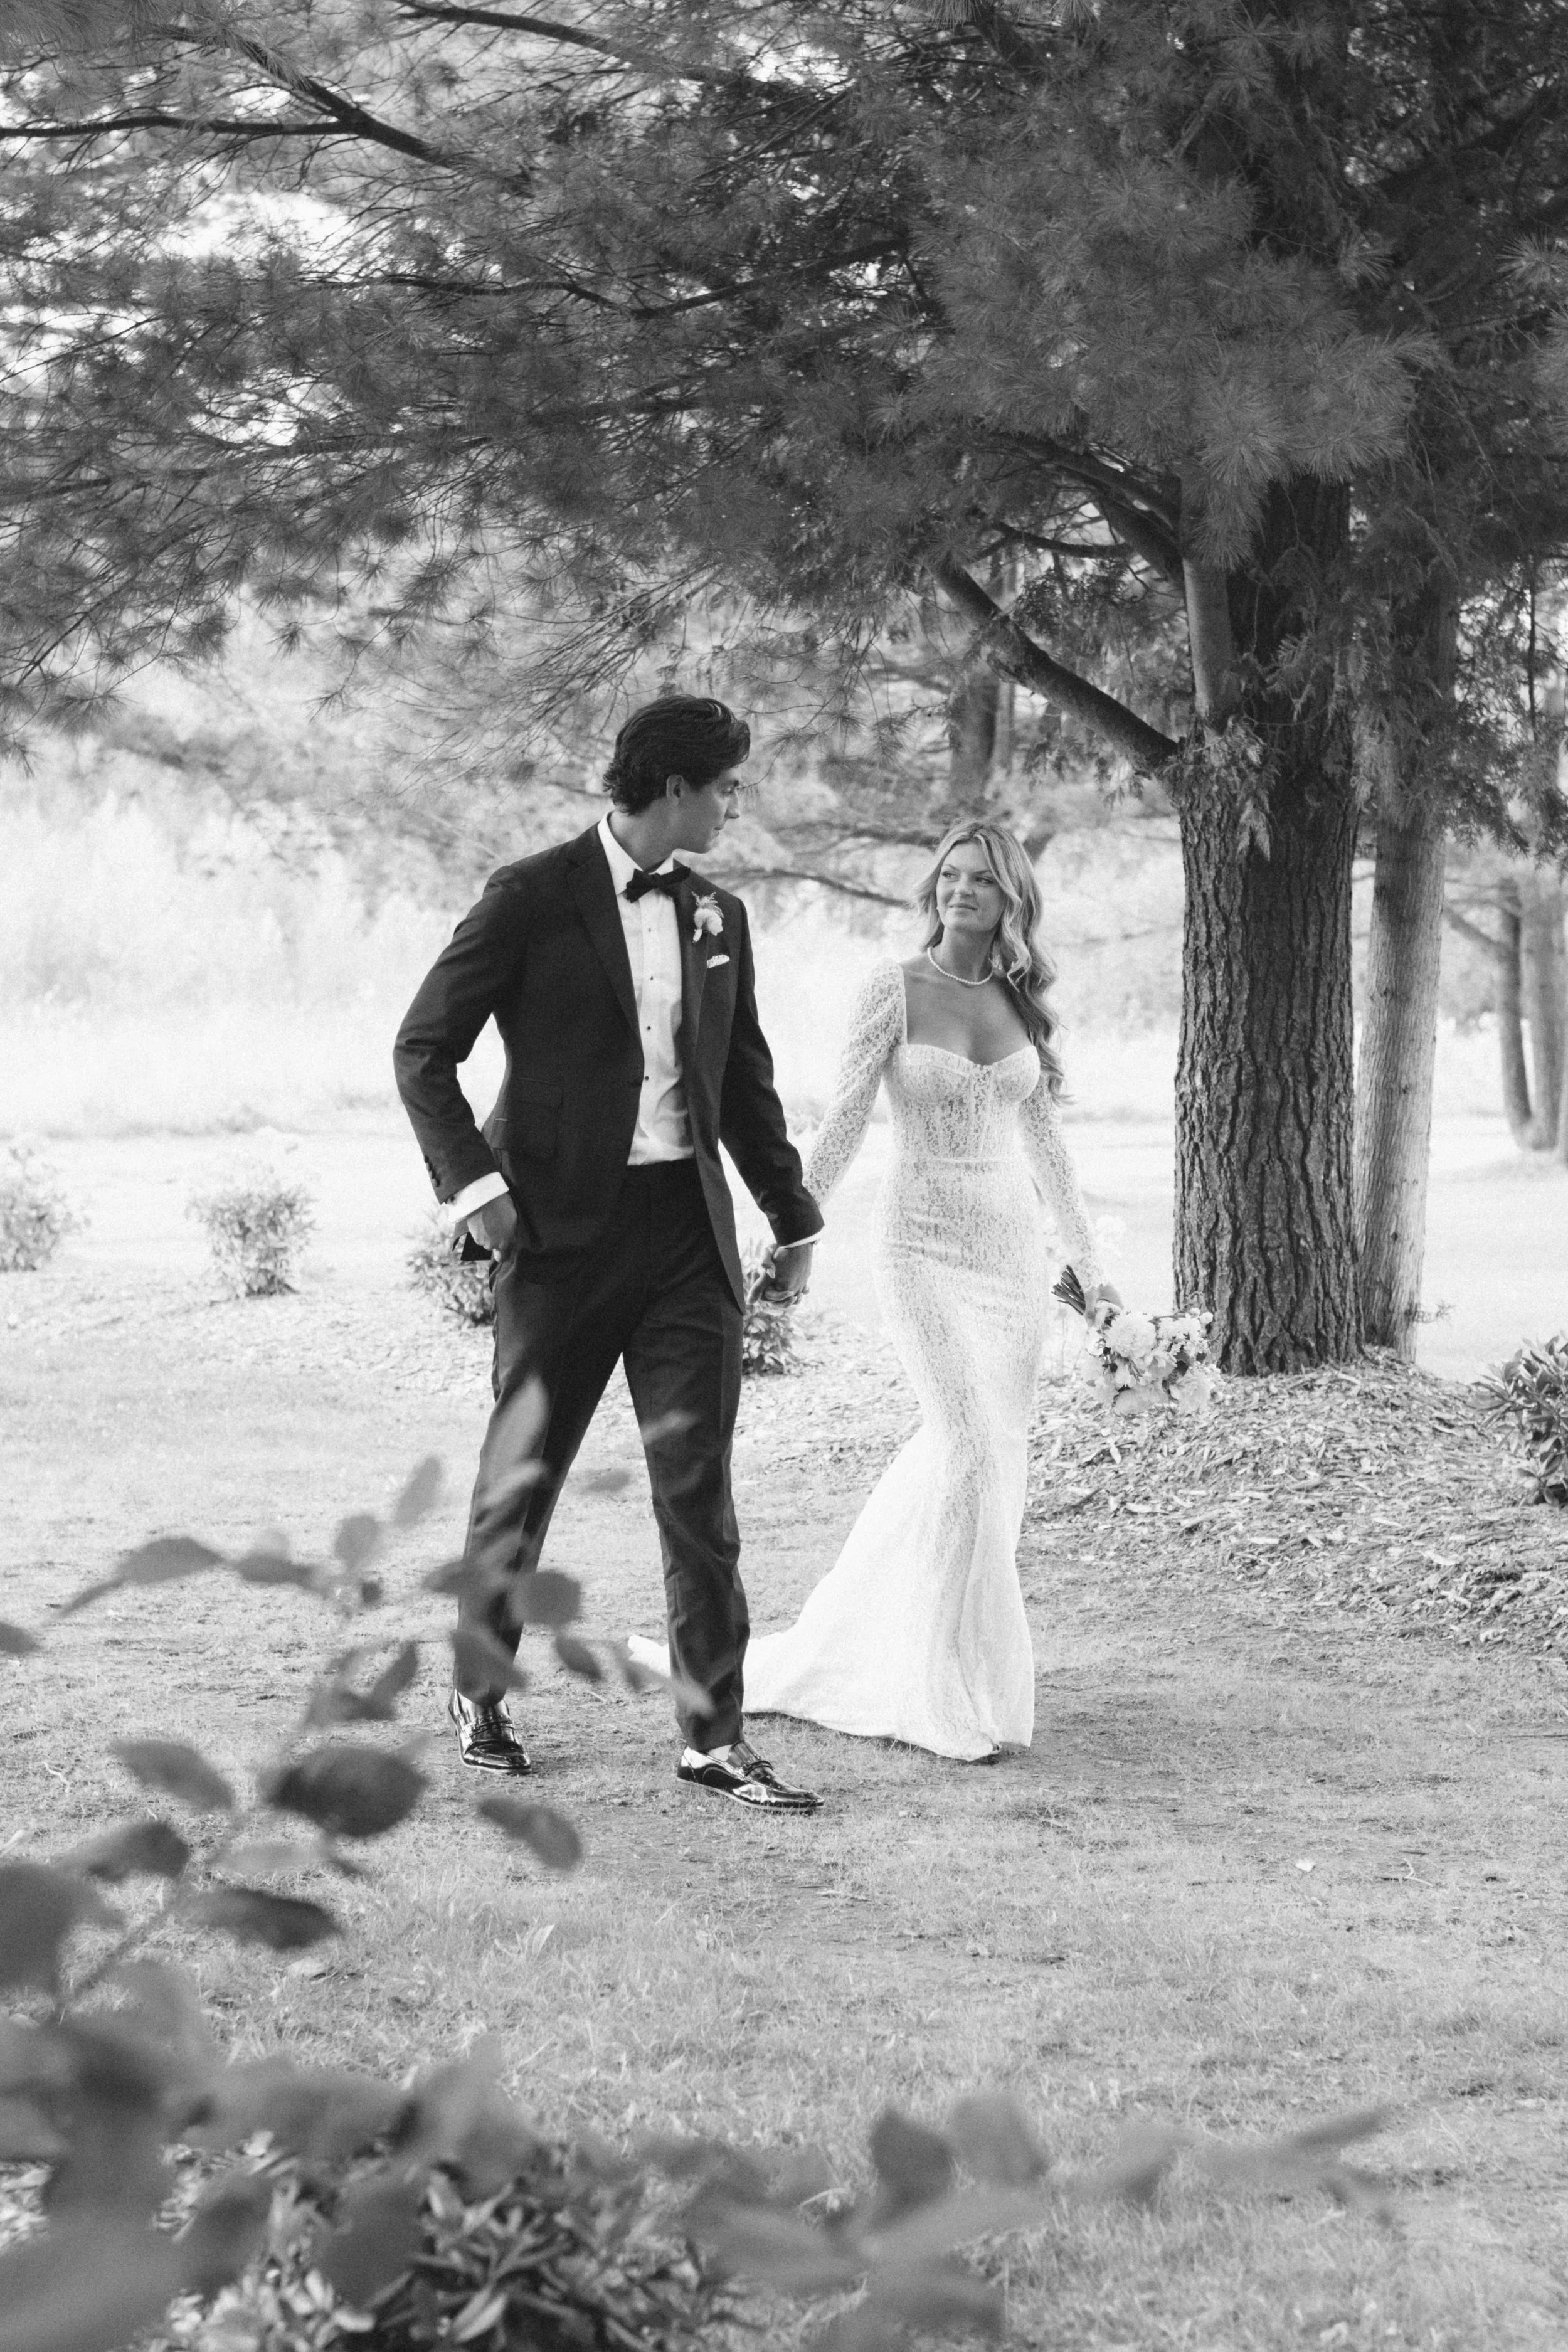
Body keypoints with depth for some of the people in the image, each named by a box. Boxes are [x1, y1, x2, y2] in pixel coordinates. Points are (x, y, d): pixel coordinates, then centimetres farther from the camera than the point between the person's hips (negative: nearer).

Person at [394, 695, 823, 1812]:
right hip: (565, 1227, -4)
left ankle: (715, 1734, 4)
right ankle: (481, 1696, 24)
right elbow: (424, 1048, -6)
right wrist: (472, 1181, -15)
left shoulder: (718, 914, 11)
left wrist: (792, 1214, 23)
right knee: (523, 1471, 6)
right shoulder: (533, 899, -6)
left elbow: (746, 1079, 21)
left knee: (699, 1486, 1)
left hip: (689, 1226, 5)